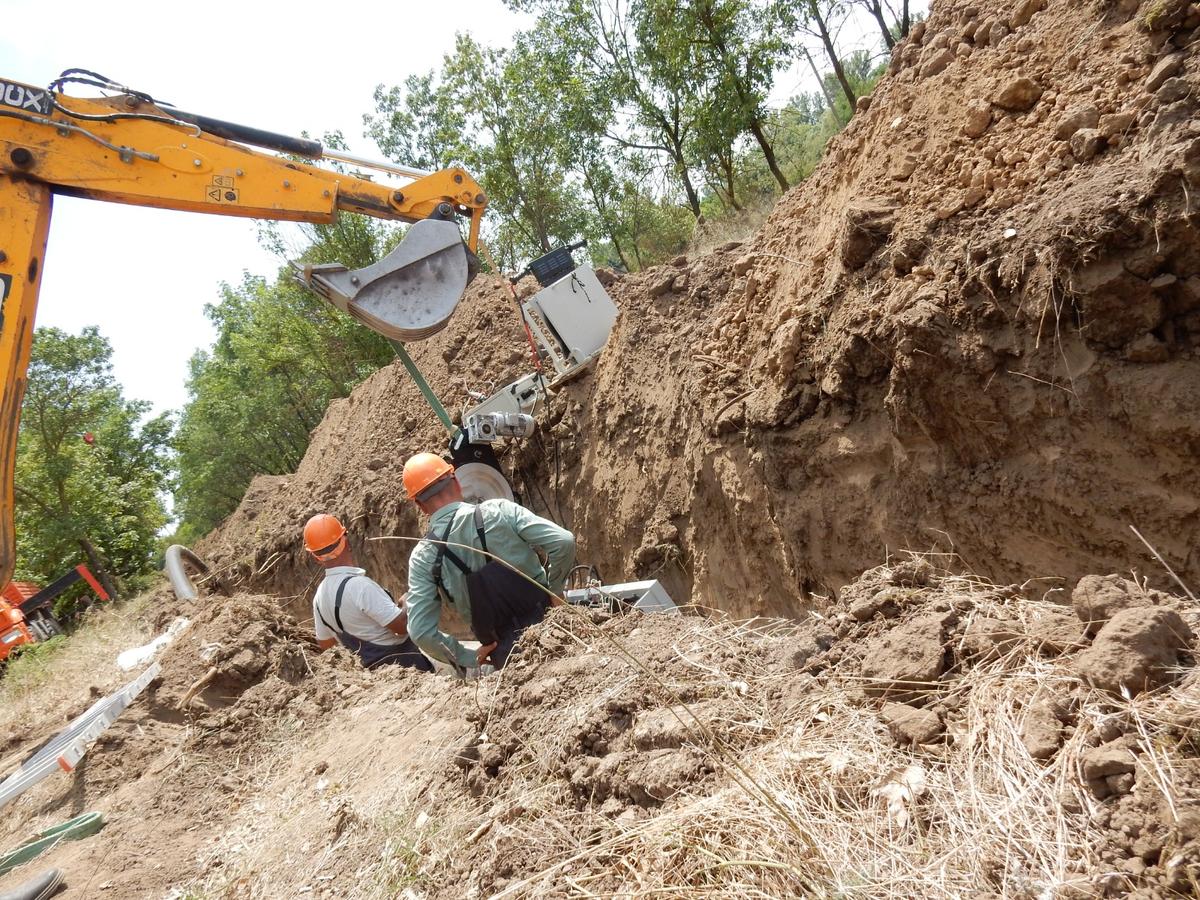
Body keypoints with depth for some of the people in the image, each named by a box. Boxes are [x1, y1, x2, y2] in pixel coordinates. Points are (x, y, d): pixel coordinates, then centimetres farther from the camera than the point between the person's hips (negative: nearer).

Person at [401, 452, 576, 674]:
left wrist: (468, 658, 4)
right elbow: (564, 541, -14)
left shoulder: (423, 557, -6)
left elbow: (421, 632, -8)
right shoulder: (498, 511, -8)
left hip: (508, 655, 1)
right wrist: (554, 591, 1)